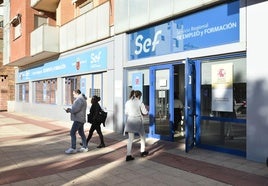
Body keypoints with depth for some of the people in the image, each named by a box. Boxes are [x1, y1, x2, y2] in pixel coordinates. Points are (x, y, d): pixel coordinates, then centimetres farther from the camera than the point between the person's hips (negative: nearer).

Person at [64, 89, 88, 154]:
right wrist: (70, 110, 5)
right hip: (80, 119, 11)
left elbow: (75, 109, -22)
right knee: (81, 133, 13)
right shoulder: (82, 99, 18)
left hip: (78, 119, -11)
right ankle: (84, 147, 19)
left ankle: (73, 148, -7)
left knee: (72, 133, -9)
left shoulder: (80, 99, -15)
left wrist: (69, 110, -4)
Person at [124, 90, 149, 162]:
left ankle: (128, 155, 3)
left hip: (130, 121, 3)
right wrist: (140, 112, 17)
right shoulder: (139, 102, -8)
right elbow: (145, 112, -4)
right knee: (142, 136, 19)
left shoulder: (127, 102, 4)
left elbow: (126, 112, 11)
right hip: (138, 121, -3)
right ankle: (143, 152, 29)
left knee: (130, 139, 7)